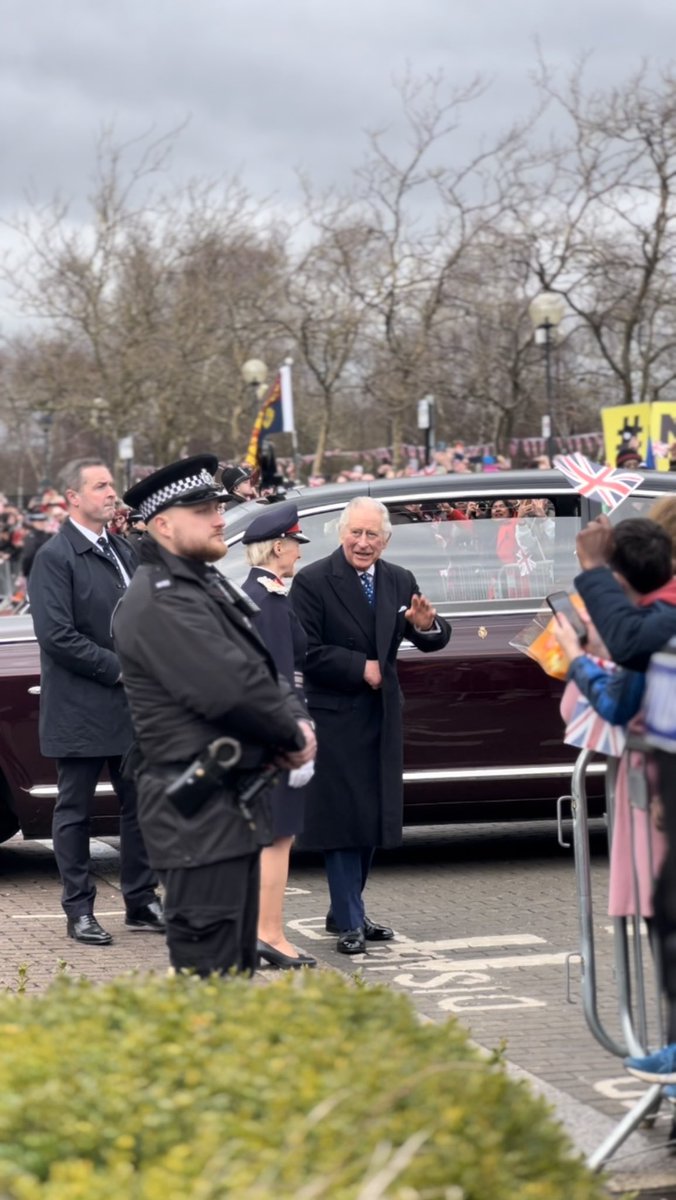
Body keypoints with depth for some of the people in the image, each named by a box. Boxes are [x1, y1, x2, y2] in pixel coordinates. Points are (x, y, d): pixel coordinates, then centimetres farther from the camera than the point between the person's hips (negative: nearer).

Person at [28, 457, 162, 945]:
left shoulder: (124, 551, 12)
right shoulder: (55, 557, -11)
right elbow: (56, 635, -19)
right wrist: (118, 668, -17)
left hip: (131, 706, 7)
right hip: (80, 710, -7)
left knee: (140, 805, 10)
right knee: (75, 811, 3)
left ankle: (142, 903, 19)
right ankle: (80, 911, 9)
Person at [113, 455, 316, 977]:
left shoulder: (209, 584, 15)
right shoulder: (159, 601, -18)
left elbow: (264, 669, 16)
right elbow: (231, 689, -25)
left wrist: (296, 720, -5)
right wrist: (294, 736, -10)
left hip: (236, 801, 11)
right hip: (198, 811, -11)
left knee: (238, 965, 17)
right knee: (210, 970, -9)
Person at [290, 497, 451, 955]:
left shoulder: (399, 581, 6)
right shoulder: (313, 582, -11)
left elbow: (433, 642, 4)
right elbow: (307, 653, -15)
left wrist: (428, 625, -18)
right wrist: (360, 667, -16)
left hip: (382, 719, 6)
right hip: (335, 718, -6)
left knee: (374, 819, 12)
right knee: (342, 818, -3)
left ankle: (344, 911, 25)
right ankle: (350, 922, 3)